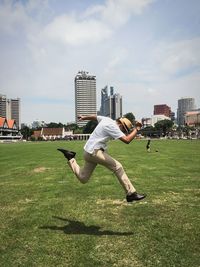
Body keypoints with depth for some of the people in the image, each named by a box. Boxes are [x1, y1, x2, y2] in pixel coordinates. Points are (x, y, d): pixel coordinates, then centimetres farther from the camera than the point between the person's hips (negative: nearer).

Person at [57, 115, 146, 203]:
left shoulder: (107, 119, 9)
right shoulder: (112, 126, -17)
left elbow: (95, 117, 27)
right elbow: (127, 140, -26)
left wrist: (84, 117, 44)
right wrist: (136, 129, -15)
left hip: (88, 152, 10)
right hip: (94, 152, -10)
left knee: (83, 178, 16)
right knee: (117, 167, -14)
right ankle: (131, 193, -13)